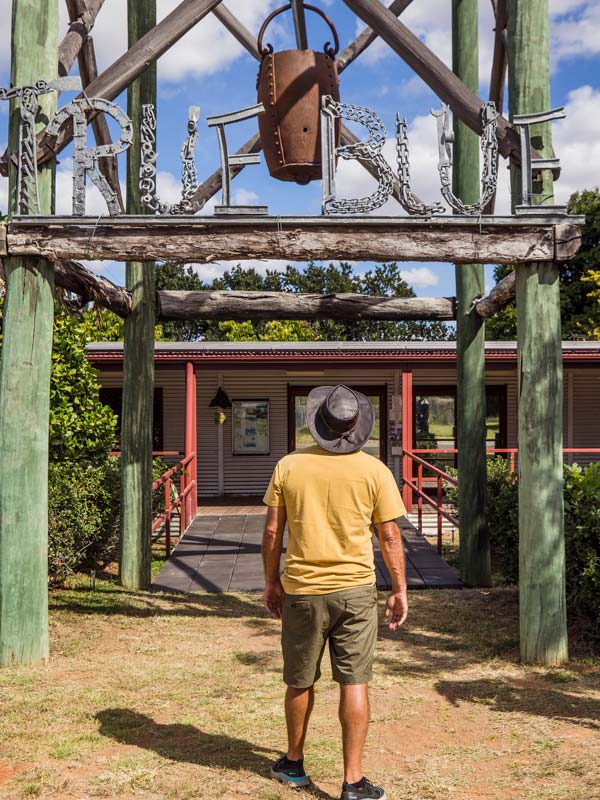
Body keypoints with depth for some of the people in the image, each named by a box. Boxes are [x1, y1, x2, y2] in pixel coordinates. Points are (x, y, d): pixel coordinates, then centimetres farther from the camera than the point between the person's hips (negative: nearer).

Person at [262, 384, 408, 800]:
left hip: (302, 590, 1)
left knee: (300, 683, 16)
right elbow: (390, 537, -3)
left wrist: (271, 581, 11)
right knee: (355, 683, 6)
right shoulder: (375, 470, -6)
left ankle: (294, 764, 35)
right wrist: (400, 589, 7)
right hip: (355, 590, -1)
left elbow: (272, 531, 0)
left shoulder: (289, 466, -3)